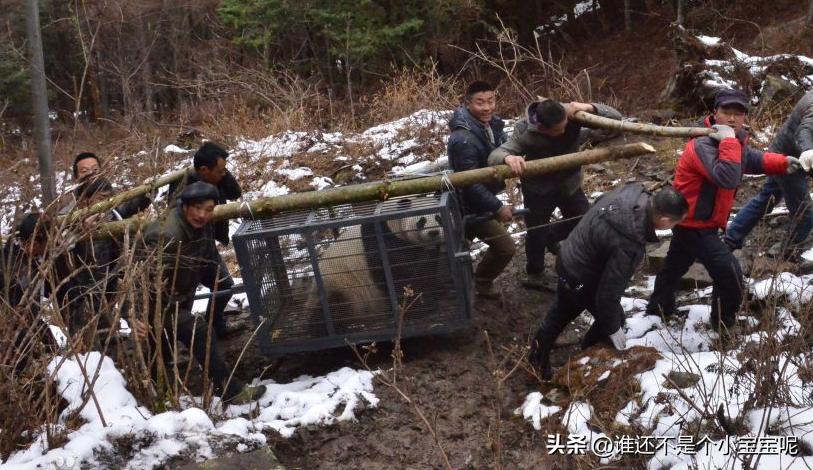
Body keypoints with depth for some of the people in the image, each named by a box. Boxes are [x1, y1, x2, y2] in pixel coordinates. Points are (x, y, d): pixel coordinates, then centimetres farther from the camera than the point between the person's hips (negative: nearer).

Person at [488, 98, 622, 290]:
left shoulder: (574, 118, -27)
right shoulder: (525, 132, -32)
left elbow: (616, 119, -24)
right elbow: (493, 156, -35)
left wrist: (590, 108, -42)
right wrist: (508, 158, -59)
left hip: (569, 183, 3)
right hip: (538, 189, -3)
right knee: (536, 232, 7)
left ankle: (551, 238, 45)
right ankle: (535, 274, 36)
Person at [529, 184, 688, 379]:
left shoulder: (633, 194, -19)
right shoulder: (628, 246, -42)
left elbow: (600, 203, 5)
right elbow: (609, 291, -31)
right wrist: (613, 329, -14)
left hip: (568, 257, 8)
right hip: (581, 280, -8)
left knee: (563, 310, 30)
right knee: (612, 318, 16)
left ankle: (538, 356, 47)